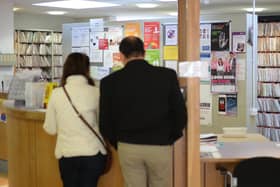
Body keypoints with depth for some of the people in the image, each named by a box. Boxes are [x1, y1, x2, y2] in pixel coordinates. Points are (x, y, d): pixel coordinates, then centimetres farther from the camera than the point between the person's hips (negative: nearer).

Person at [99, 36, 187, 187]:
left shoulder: (110, 81, -5)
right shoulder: (167, 75, -6)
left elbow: (105, 122, -1)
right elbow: (180, 114, -3)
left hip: (128, 148, 1)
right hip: (160, 147, 0)